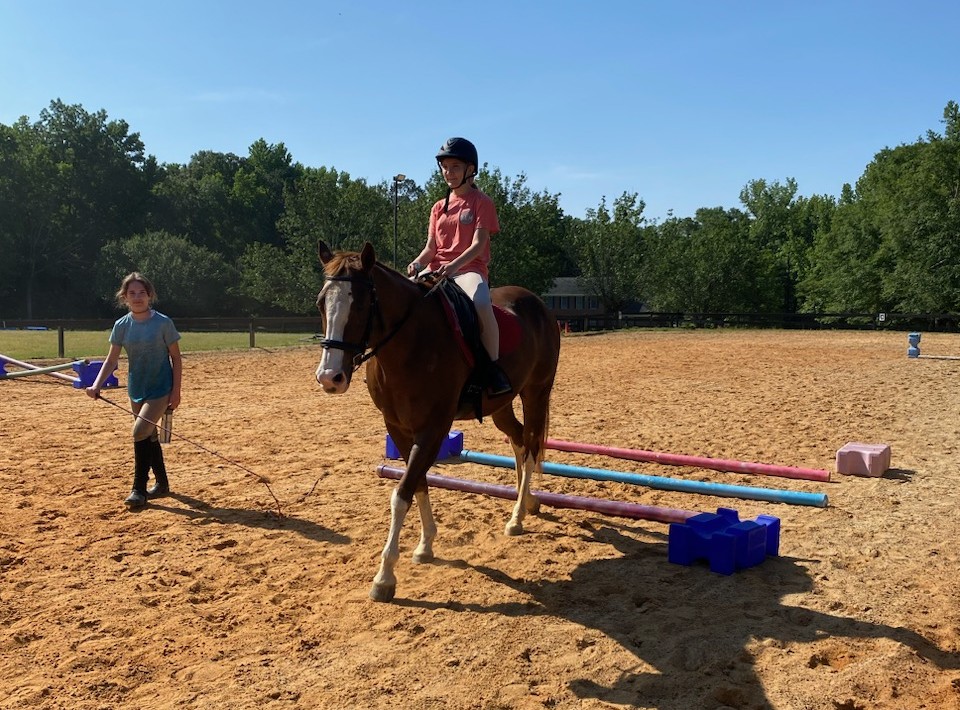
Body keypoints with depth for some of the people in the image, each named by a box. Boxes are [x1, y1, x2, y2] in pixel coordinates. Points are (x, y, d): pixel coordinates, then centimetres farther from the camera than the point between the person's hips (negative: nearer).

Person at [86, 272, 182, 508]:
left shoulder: (163, 323, -11)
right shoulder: (122, 325, -1)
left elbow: (176, 358, -6)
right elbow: (112, 359, 1)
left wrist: (176, 391, -10)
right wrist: (97, 385, -14)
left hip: (161, 389, -5)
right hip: (136, 390, 5)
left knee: (140, 432, -16)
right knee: (149, 436, 14)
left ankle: (139, 489, -6)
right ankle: (162, 483, 29)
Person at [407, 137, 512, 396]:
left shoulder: (481, 202, 3)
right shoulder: (439, 207, 19)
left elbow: (478, 245, -10)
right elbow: (431, 248, 13)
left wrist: (453, 265, -27)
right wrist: (417, 263, -10)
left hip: (470, 268, -6)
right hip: (436, 271, 6)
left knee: (481, 303, -39)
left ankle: (494, 368, -25)